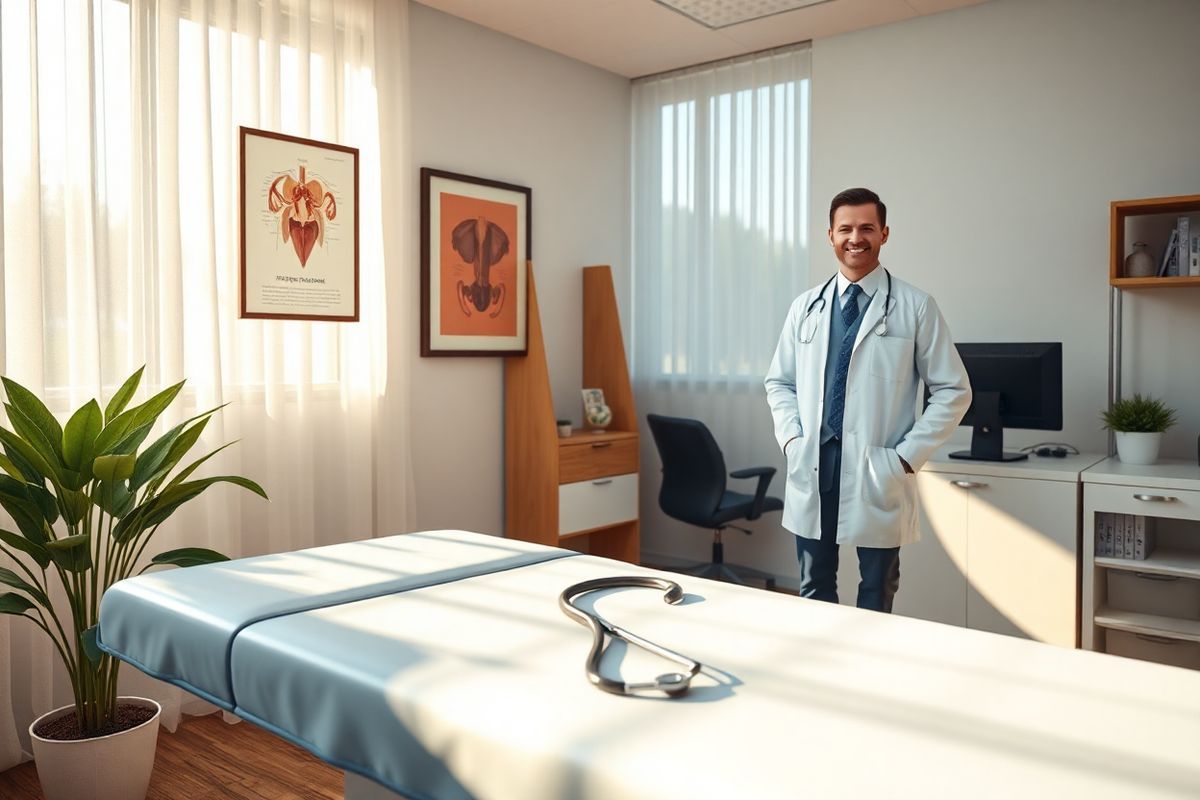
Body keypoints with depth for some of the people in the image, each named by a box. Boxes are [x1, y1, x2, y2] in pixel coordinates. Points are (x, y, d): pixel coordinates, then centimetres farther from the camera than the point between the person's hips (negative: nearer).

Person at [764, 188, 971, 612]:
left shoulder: (915, 307, -2)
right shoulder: (806, 306, 8)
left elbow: (953, 391, -1)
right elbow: (779, 381, 15)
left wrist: (908, 456, -8)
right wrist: (791, 438, -1)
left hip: (878, 472, -3)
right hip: (812, 467, 3)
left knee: (876, 593, 11)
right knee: (814, 590, 14)